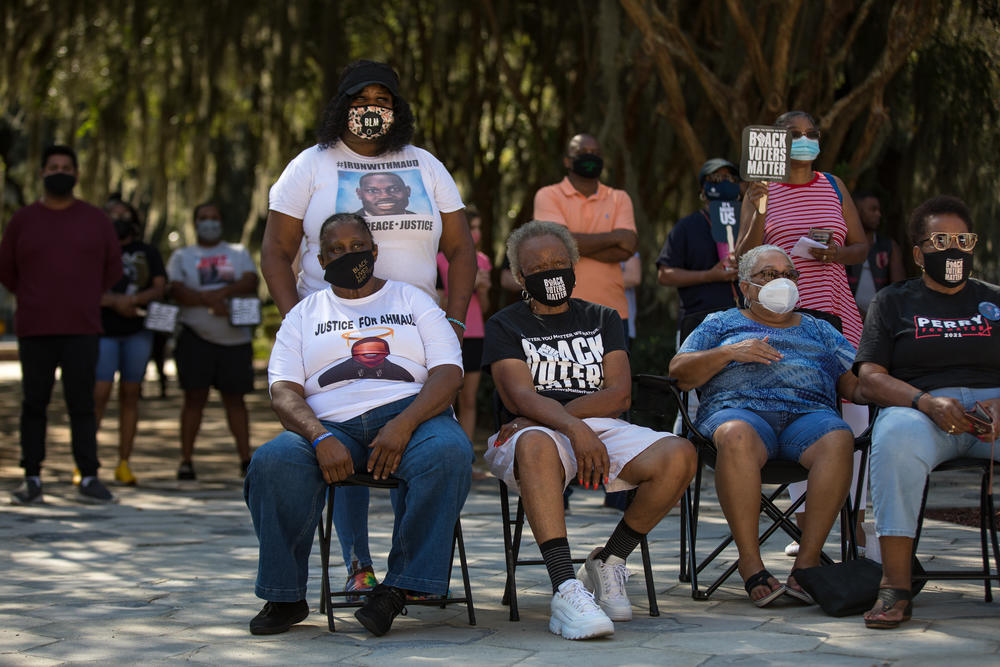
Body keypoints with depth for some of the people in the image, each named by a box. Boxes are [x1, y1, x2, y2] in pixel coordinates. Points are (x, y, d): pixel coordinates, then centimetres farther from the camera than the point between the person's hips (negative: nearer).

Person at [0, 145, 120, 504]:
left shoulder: (95, 220, 8)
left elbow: (113, 266, 14)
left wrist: (89, 299, 11)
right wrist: (32, 301, 11)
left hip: (82, 330, 0)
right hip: (34, 330, 0)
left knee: (82, 404, -2)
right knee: (34, 403, 1)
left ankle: (89, 479, 0)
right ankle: (32, 479, 3)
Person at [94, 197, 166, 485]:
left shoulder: (148, 253, 15)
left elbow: (160, 288, 3)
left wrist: (132, 299, -15)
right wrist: (113, 302, -17)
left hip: (138, 331, 3)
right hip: (104, 330, -2)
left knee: (130, 394, 3)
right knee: (99, 393, -12)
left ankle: (124, 463, 7)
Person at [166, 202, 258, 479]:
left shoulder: (238, 253, 17)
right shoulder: (182, 256, 12)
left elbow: (251, 282, -1)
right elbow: (176, 291, -5)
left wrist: (222, 292, -16)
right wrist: (209, 300, -18)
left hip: (235, 338, 2)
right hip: (196, 336, -1)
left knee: (235, 398, 3)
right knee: (195, 396, -6)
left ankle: (245, 459, 4)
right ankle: (186, 460, -3)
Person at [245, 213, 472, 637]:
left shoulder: (413, 301, 18)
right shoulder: (304, 315, 20)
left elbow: (448, 374, 4)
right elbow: (284, 391, 6)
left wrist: (403, 426, -16)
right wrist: (321, 438, -16)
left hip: (409, 414, -1)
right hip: (330, 425, 1)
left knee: (448, 451, -37)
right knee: (272, 462, -32)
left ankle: (400, 586, -30)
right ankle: (285, 597, -20)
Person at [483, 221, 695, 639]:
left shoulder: (602, 319, 23)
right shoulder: (506, 326, 14)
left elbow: (619, 395, 7)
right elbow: (521, 396, -4)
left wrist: (551, 413, -9)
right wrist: (574, 429, -25)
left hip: (604, 430, 3)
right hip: (537, 431, -3)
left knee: (678, 455, -28)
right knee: (537, 445, -42)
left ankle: (608, 562, -8)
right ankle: (565, 589, -51)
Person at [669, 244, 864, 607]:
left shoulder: (819, 330, 31)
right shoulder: (721, 324, 25)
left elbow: (855, 385, 22)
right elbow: (680, 373, 13)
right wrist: (730, 353, -2)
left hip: (809, 414, 2)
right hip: (739, 408, -2)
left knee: (839, 439, -35)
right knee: (737, 437, -40)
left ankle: (807, 562, -36)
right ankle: (751, 564, -39)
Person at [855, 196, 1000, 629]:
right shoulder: (893, 302, 19)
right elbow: (869, 378, 5)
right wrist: (927, 402, -13)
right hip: (919, 406, -2)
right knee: (896, 438, -39)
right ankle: (895, 587, -40)